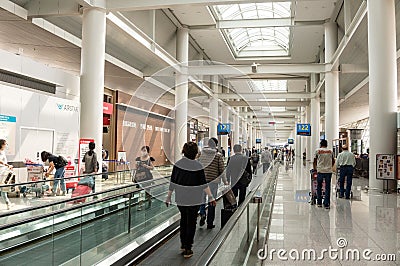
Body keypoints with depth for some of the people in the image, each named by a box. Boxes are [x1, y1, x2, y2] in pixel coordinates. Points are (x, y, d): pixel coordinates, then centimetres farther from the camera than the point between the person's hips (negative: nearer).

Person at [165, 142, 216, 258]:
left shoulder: (177, 164, -3)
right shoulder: (197, 165, -13)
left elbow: (172, 182, 0)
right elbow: (203, 184, -12)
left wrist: (168, 197, 8)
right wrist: (211, 197, -7)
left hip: (180, 198, 4)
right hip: (193, 199, -3)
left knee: (183, 220, 22)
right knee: (191, 222, 8)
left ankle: (183, 245, 32)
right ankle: (187, 249, 12)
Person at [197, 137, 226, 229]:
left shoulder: (201, 154, 2)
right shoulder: (218, 155, -5)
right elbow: (221, 170, -4)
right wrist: (225, 181, 8)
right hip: (213, 181, -2)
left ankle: (202, 214, -7)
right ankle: (210, 223, 13)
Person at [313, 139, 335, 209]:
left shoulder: (317, 150, 2)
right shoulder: (330, 151, 10)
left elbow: (314, 161, 8)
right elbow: (333, 161, 22)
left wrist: (315, 168, 22)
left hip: (320, 171, -2)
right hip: (329, 171, 2)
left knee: (319, 187, 12)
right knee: (327, 188, 5)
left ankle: (319, 203, 16)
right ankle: (327, 204, 5)